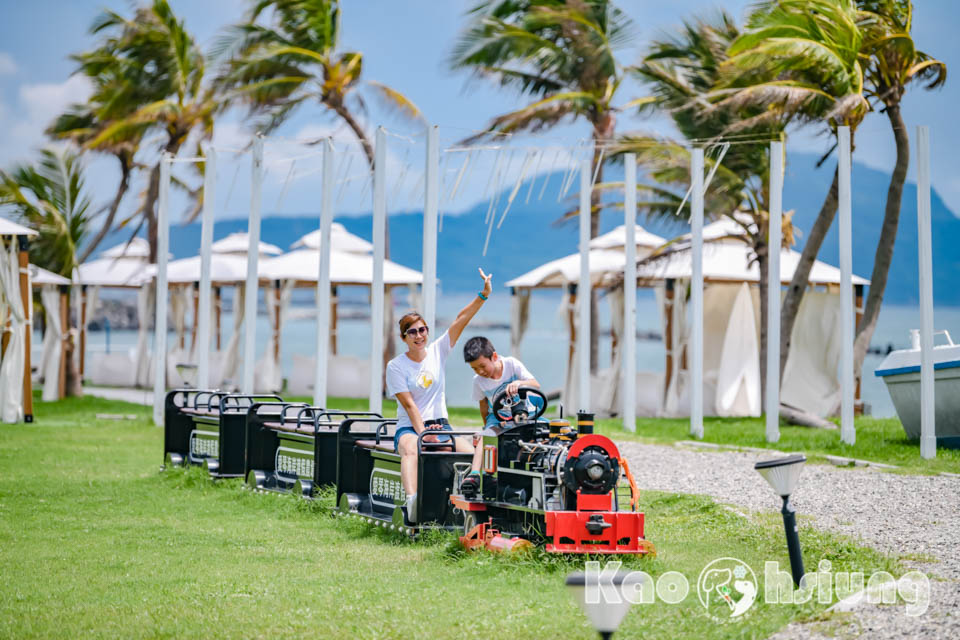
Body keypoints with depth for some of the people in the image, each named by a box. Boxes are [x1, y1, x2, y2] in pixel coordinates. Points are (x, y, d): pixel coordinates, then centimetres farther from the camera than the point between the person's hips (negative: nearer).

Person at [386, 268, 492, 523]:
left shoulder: (437, 351, 8)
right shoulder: (396, 366, -1)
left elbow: (461, 320, -2)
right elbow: (409, 405, -10)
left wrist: (483, 295, -13)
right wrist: (423, 434, -21)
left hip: (440, 425, 4)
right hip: (410, 428, -4)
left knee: (471, 452, -25)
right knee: (411, 449, -39)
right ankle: (412, 501, -58)